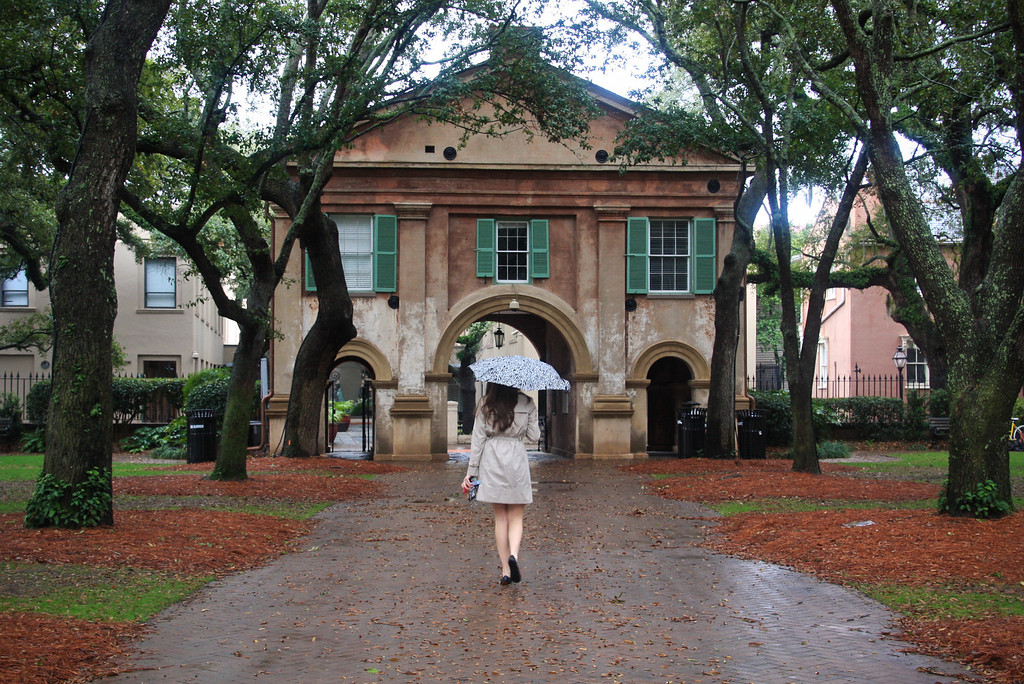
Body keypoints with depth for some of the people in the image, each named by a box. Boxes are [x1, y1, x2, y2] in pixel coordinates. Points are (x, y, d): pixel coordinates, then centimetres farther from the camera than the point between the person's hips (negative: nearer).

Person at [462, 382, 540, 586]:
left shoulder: (485, 405, 2)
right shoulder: (526, 403, 0)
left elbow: (478, 439, 0)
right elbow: (534, 436, 3)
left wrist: (471, 471, 3)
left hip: (491, 463, 1)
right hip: (517, 461, -1)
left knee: (500, 517, 8)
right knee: (516, 517, 7)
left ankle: (505, 569, 6)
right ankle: (513, 554, -20)